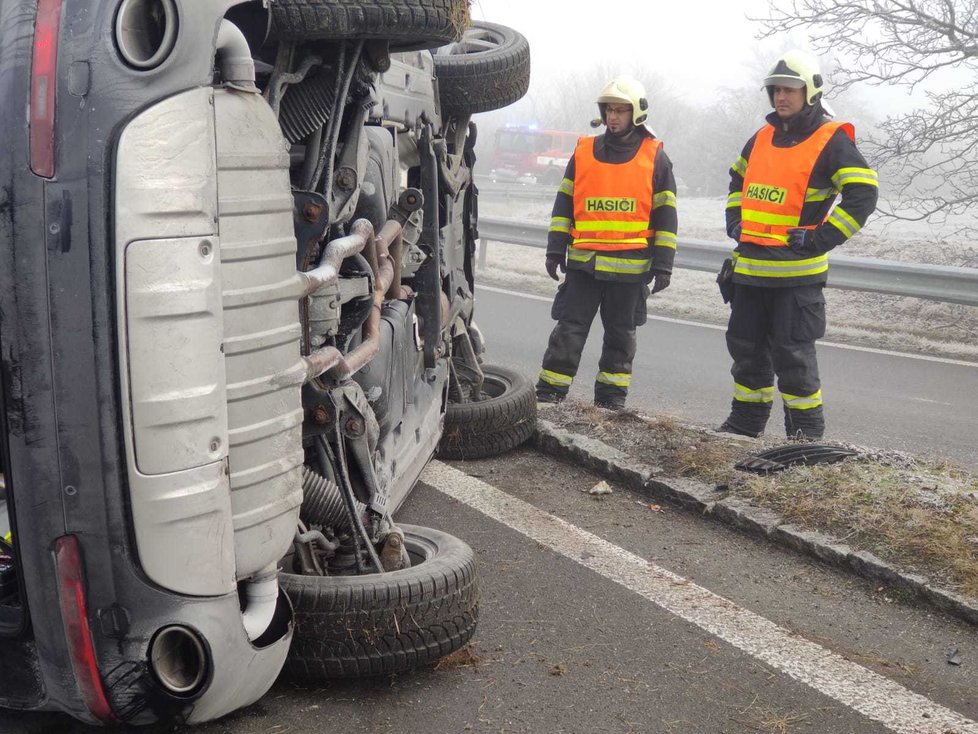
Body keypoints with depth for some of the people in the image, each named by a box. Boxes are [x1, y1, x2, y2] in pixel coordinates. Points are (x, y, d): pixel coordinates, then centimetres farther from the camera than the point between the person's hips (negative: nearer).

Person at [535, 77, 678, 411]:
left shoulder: (655, 157, 3)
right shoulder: (583, 152, 8)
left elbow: (665, 214, 3)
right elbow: (563, 204, 12)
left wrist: (663, 265, -2)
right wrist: (556, 249, 4)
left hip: (631, 266, -1)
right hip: (583, 262, 1)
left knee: (620, 334, 9)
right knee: (569, 329, 0)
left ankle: (611, 398, 18)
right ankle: (548, 395, 4)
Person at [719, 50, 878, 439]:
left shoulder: (832, 141, -8)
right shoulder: (762, 138, 13)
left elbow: (863, 194, -15)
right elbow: (738, 179, 29)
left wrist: (820, 239, -17)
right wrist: (735, 222, 14)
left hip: (797, 271, -7)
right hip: (750, 267, 7)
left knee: (792, 354, -4)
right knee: (746, 347, 14)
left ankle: (806, 432, 8)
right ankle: (745, 422, 27)